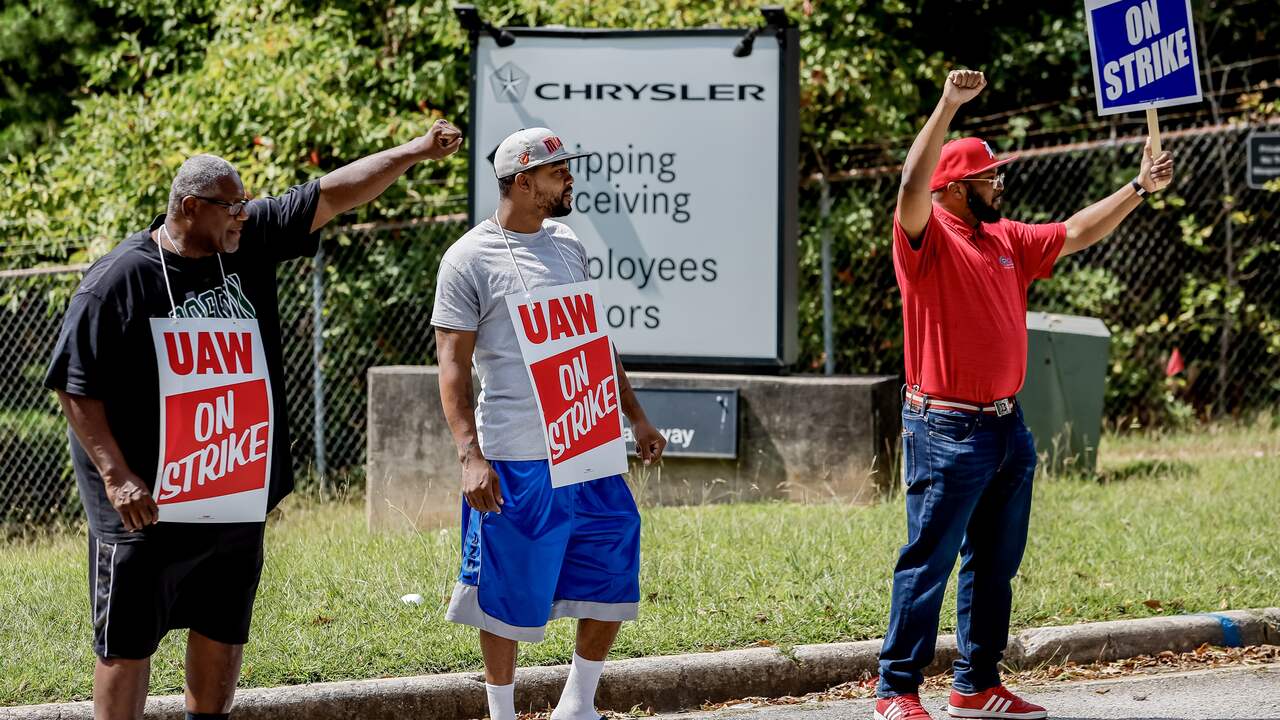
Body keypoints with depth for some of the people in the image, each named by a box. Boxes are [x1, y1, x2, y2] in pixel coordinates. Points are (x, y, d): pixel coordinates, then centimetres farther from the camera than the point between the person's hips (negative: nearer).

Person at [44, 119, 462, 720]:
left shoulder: (248, 244, 5)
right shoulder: (120, 279, -11)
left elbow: (330, 196, 8)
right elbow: (76, 388, -11)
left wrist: (415, 152, 1)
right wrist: (117, 476, -18)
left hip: (239, 500, 7)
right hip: (148, 504, -6)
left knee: (224, 631, 14)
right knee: (128, 642, -3)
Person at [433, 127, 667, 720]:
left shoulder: (568, 247, 13)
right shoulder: (469, 260, -7)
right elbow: (453, 365, -10)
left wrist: (636, 417, 18)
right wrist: (470, 456, -19)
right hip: (514, 459, -6)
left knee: (614, 570, 7)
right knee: (508, 591, 0)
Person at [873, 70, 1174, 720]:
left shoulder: (1008, 241, 14)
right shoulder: (926, 240, -9)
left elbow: (1076, 233, 21)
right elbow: (913, 185, -27)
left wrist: (1141, 189, 14)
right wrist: (949, 104, -32)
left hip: (1006, 430, 8)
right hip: (947, 433, -8)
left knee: (995, 565, 13)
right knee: (928, 564, -5)